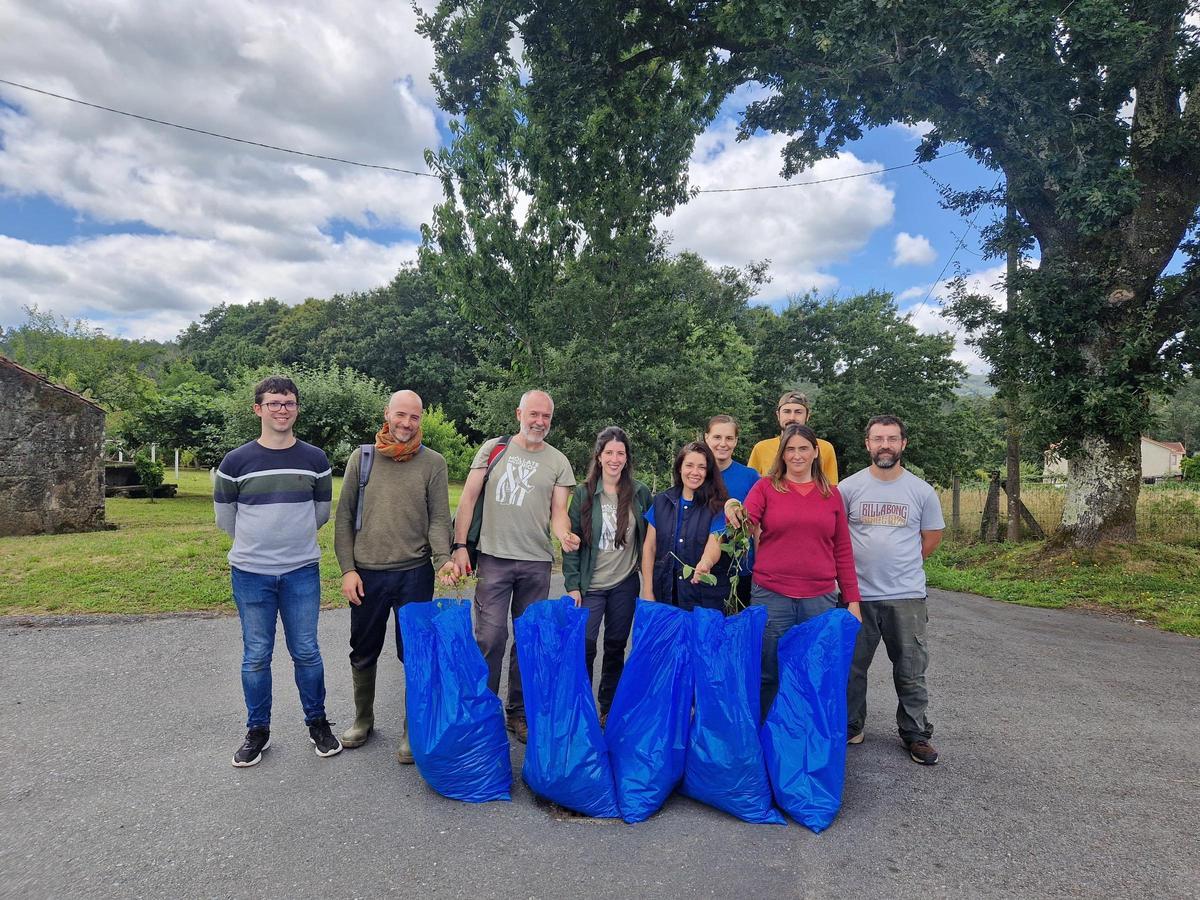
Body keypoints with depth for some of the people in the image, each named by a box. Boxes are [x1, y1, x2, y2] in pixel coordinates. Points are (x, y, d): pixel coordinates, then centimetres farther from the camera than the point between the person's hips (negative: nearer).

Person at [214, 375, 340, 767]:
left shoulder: (315, 460, 0)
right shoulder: (236, 462, -3)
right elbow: (225, 518, 8)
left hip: (302, 572, 1)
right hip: (251, 574, 0)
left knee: (306, 653, 8)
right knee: (256, 656, 9)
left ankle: (317, 722, 25)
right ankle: (258, 730, 26)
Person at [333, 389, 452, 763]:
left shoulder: (433, 462, -1)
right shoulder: (361, 458, 3)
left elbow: (438, 519, -4)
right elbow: (344, 518, 5)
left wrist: (443, 560, -20)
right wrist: (347, 569, -2)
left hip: (414, 574, -2)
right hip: (366, 574, 2)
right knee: (363, 654, 16)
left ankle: (411, 730, 24)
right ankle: (363, 720, 38)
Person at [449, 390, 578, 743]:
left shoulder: (558, 462, 6)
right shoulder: (493, 449, 4)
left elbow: (559, 511, 3)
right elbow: (469, 498, 4)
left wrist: (565, 535, -19)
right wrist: (459, 545, -4)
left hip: (537, 562, 2)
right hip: (494, 557, -1)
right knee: (490, 637, -5)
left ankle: (519, 713, 25)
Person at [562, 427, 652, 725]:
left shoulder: (640, 492, -1)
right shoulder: (584, 492, -5)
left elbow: (648, 536, 8)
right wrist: (572, 585, -7)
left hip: (625, 583, 2)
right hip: (591, 585, -1)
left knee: (616, 647, 12)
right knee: (584, 647, -2)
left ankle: (608, 707, 28)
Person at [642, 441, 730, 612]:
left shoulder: (716, 506, -5)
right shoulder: (661, 501, 4)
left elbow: (714, 546, -16)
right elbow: (649, 547, 6)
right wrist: (648, 592, 0)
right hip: (665, 594, 3)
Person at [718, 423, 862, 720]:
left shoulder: (831, 493, 10)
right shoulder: (766, 487, 3)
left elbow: (842, 550, 11)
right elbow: (744, 527, -8)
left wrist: (853, 599, 8)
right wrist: (734, 514, -31)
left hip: (820, 598, 2)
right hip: (771, 596, -2)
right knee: (769, 675, 7)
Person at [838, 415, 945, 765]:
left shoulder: (922, 491, 1)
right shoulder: (849, 487, -2)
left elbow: (932, 538, 12)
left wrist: (901, 565, 11)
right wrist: (857, 566, 7)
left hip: (907, 596, 0)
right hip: (857, 594, 0)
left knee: (911, 672, 11)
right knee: (851, 668, 11)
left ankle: (916, 733, 26)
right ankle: (850, 727, 27)